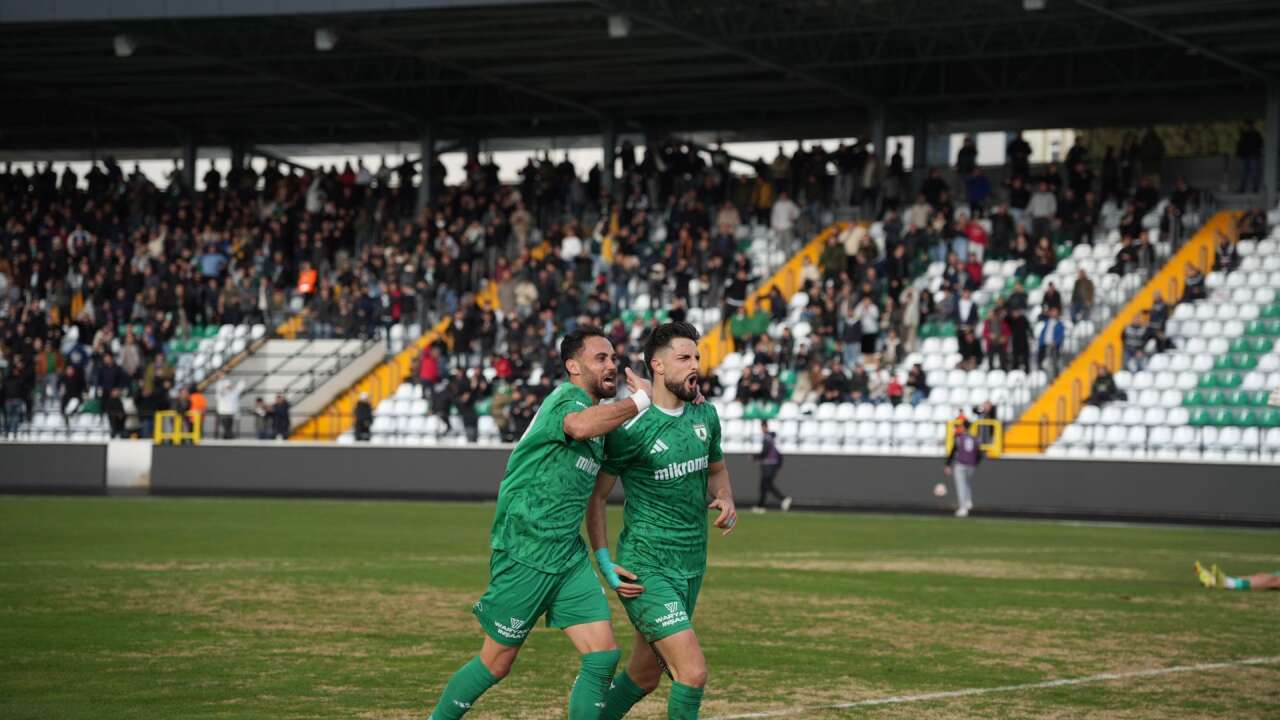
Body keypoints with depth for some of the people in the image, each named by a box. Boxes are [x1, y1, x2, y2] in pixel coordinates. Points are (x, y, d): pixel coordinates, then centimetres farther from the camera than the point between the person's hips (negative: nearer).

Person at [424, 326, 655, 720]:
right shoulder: (567, 398, -13)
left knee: (603, 655, -5)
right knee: (496, 662, 3)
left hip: (568, 555, 8)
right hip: (525, 554, -8)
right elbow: (580, 426, -41)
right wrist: (640, 399, -30)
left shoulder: (599, 412, 16)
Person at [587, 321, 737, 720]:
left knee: (644, 676, 17)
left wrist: (726, 500, 2)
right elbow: (596, 495, -4)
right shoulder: (631, 429, -13)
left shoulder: (705, 415, 6)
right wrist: (605, 563, -10)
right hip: (646, 570, -7)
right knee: (693, 672, -18)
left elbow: (716, 469, 24)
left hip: (691, 567, 7)